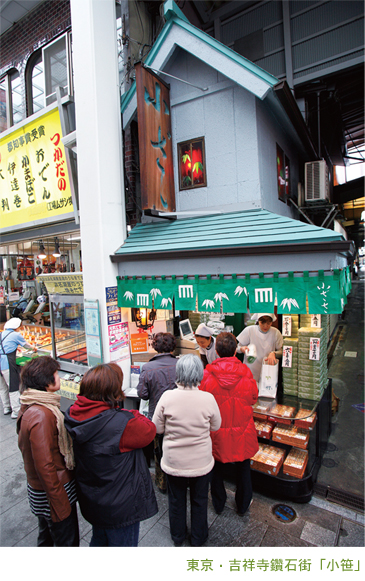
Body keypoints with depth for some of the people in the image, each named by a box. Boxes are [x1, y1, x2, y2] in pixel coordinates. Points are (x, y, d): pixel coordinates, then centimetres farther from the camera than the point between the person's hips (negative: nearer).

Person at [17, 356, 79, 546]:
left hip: (39, 491, 9)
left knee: (46, 536, 28)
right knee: (67, 542, 11)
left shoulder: (28, 407, -1)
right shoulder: (41, 416, -31)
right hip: (52, 493, -9)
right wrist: (61, 506, -20)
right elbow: (45, 466, -28)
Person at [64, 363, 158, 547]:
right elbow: (149, 431, -20)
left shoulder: (72, 415, -16)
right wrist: (133, 414, -10)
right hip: (119, 506, -7)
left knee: (99, 540, 33)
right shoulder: (122, 423, -38)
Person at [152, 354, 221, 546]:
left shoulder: (167, 397, -23)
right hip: (201, 462, 0)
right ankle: (198, 539, 47)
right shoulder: (208, 399, -22)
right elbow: (216, 426, -5)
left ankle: (177, 537, 48)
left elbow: (157, 428, -10)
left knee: (176, 500, 25)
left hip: (173, 462, 0)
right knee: (199, 501, 25)